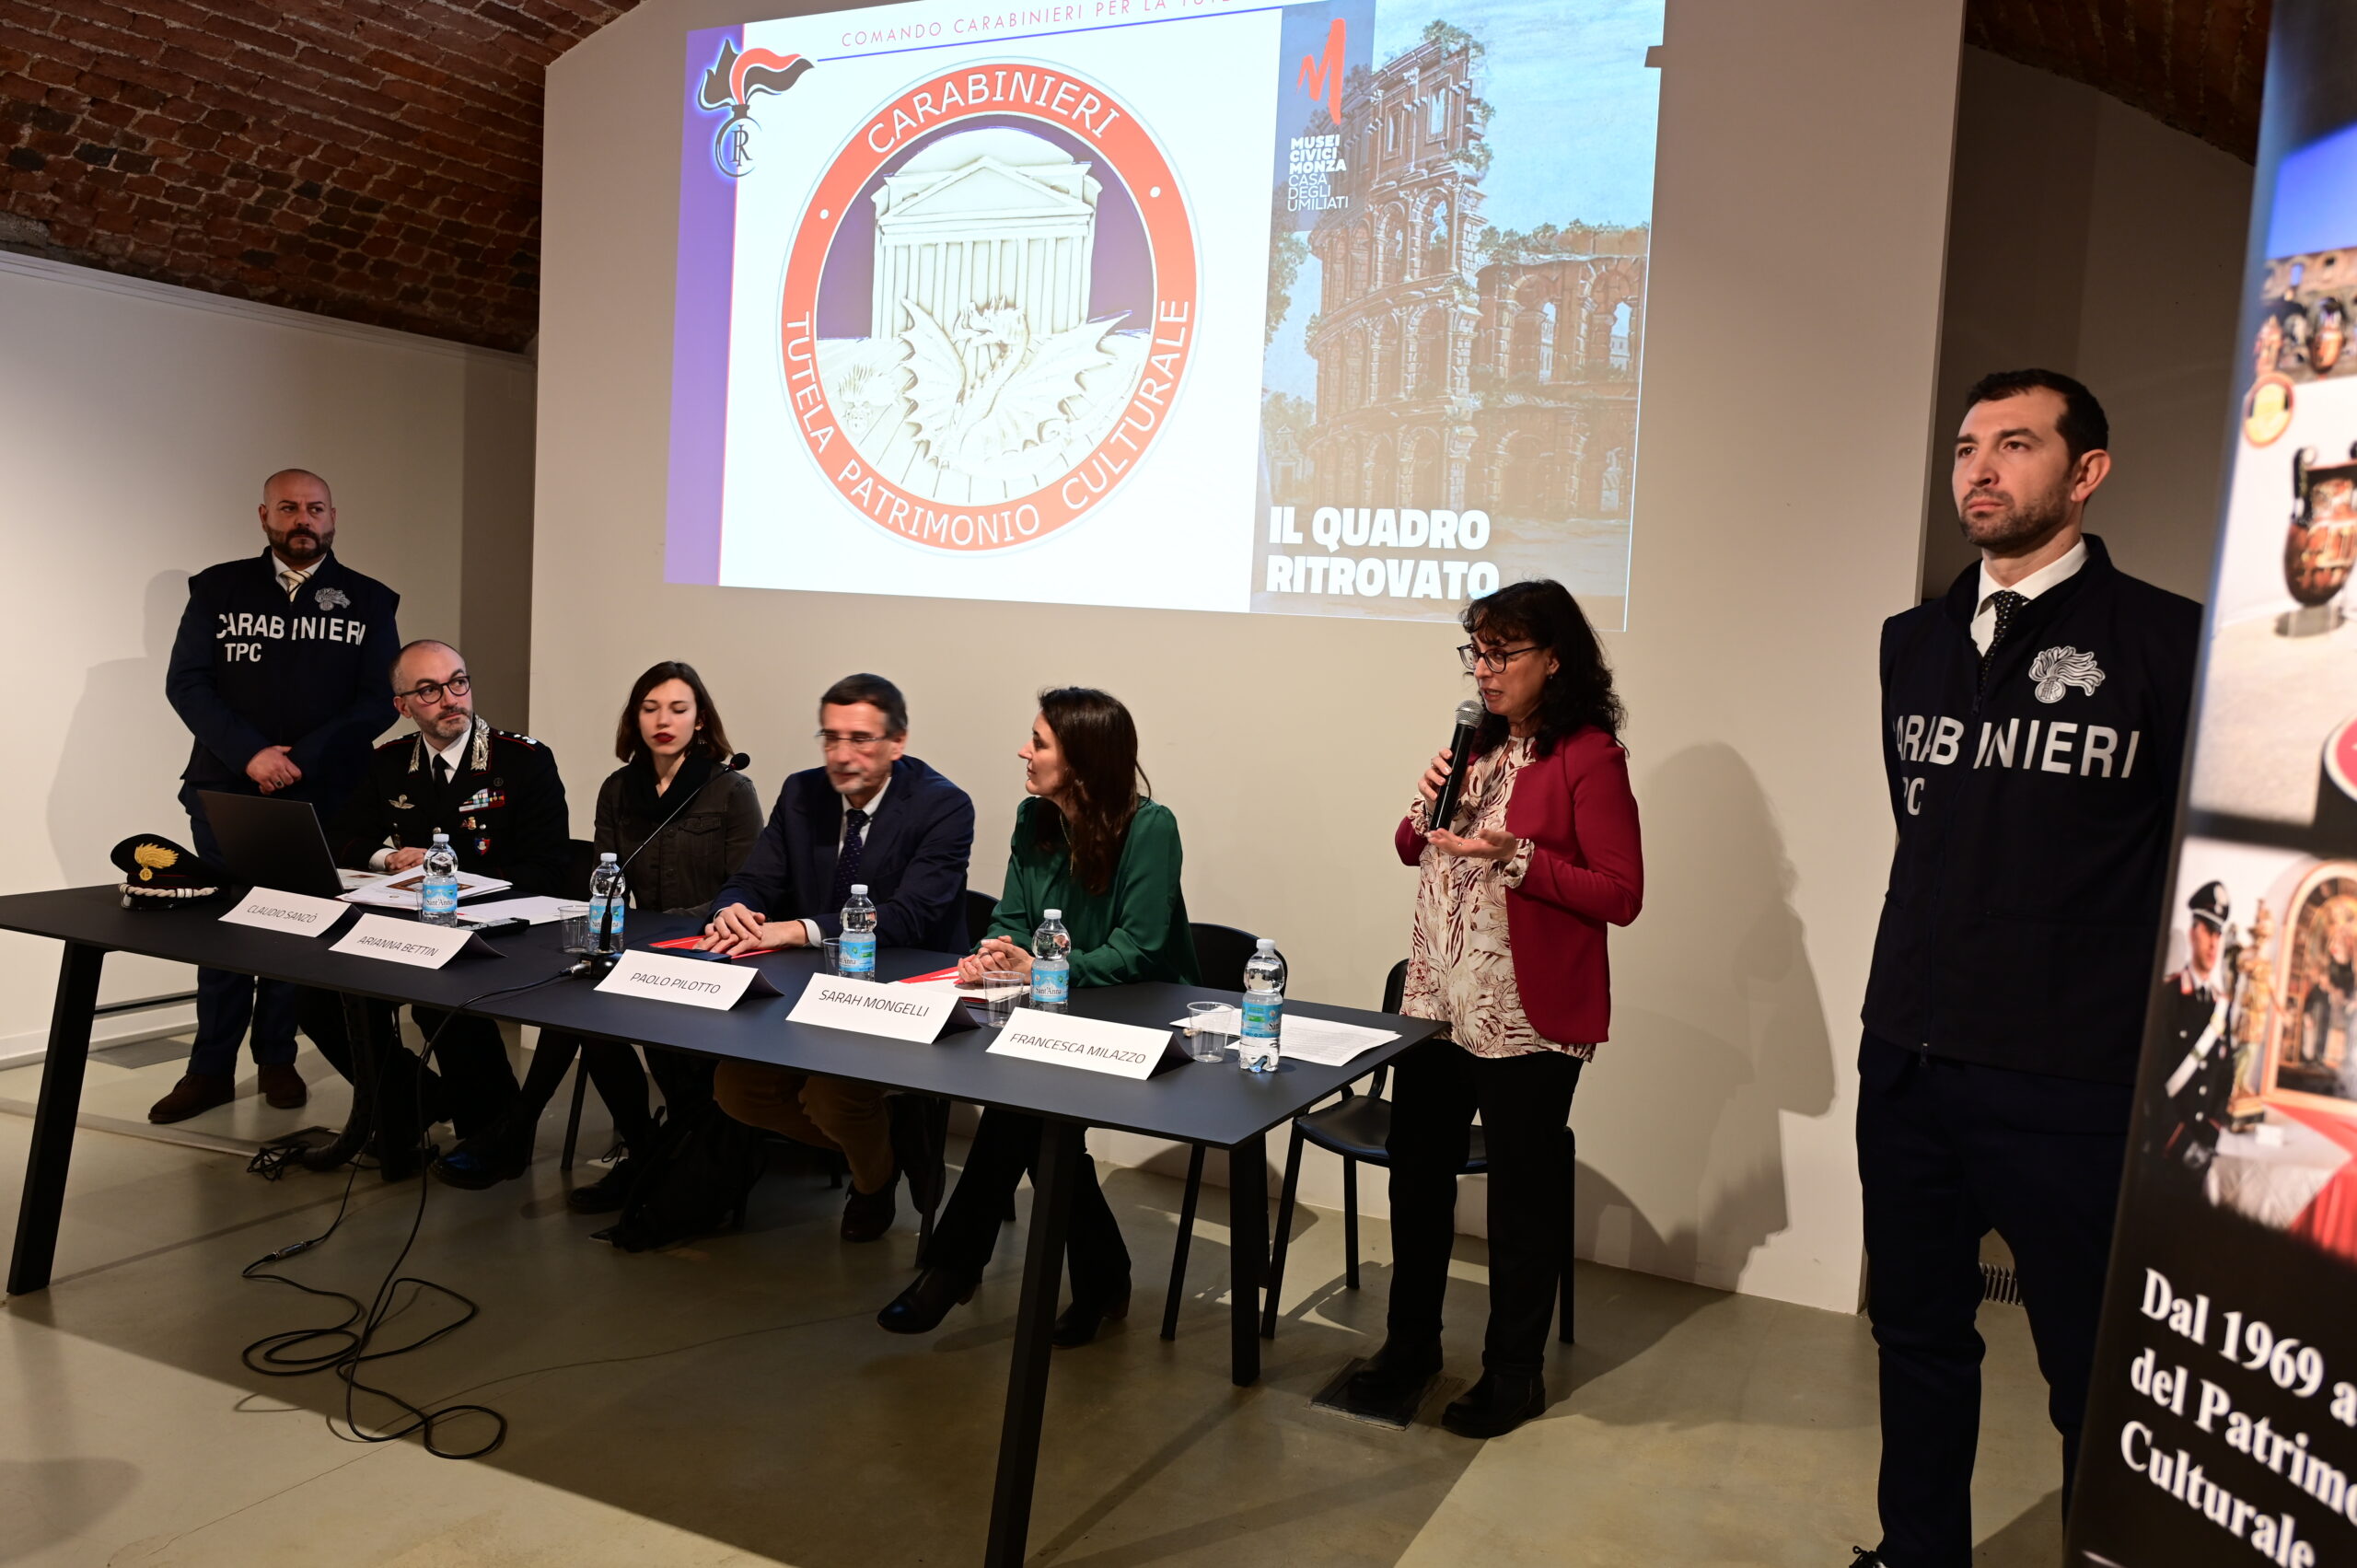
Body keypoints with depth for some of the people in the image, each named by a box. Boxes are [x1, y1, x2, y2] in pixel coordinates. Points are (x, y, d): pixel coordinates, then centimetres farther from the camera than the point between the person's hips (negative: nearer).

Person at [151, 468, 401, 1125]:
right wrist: (250, 753, -15)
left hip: (322, 797, 0)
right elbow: (186, 682, -1)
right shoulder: (218, 589, 6)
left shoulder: (369, 602, 4)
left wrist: (300, 760, -13)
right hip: (226, 792, 1)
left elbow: (377, 701, -1)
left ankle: (277, 1059, 20)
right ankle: (210, 1070, 13)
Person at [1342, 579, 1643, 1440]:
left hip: (1528, 1014, -7)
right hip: (1438, 996, 7)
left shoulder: (1590, 756, -11)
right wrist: (1426, 808, -3)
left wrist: (1516, 855, -24)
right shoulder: (1480, 742, 12)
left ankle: (1514, 1371, 23)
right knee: (1417, 1173, 14)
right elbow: (1414, 849, 19)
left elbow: (1621, 894, -15)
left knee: (1523, 1194, 6)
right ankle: (1410, 1342, 32)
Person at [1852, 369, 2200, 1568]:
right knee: (1917, 1332, 17)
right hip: (1906, 1062, 6)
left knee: (2097, 1378, 7)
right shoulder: (1912, 643, 9)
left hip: (2073, 1086, -5)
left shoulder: (2168, 644, -8)